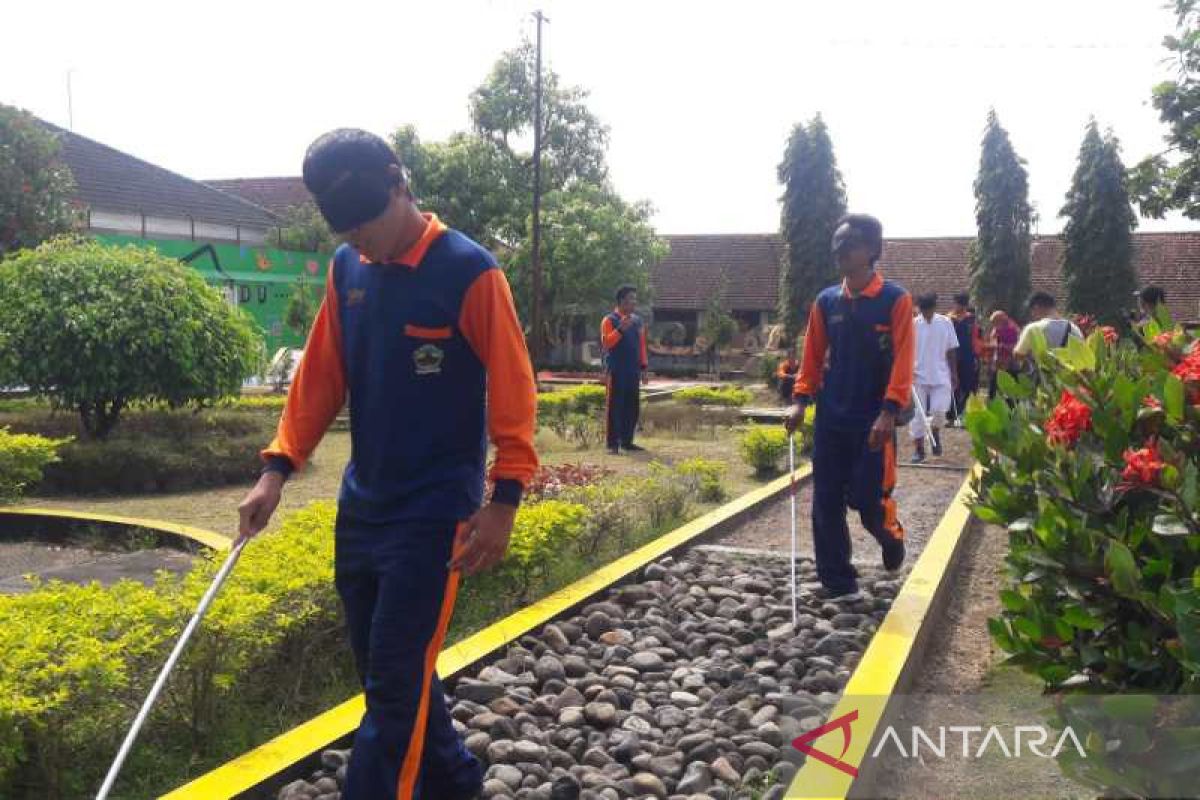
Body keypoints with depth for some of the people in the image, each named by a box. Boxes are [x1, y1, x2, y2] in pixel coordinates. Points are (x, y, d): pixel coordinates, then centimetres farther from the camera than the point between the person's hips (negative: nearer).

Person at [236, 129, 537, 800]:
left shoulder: (469, 271, -14)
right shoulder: (347, 269, 5)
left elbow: (513, 391, -13)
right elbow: (320, 376, 10)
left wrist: (504, 501, -15)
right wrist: (278, 469, 4)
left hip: (435, 516, -7)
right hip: (361, 508, 7)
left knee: (396, 685, -2)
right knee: (390, 670, 16)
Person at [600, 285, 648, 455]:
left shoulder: (638, 321, 15)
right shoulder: (609, 320, -4)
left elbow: (641, 345, 18)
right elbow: (606, 342, -16)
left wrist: (643, 366, 12)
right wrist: (620, 329, -27)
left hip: (633, 371, 6)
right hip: (616, 371, -6)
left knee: (632, 406, 7)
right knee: (615, 406, -5)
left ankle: (627, 441, 17)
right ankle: (613, 444, -2)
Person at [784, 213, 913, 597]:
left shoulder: (895, 299, -7)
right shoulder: (826, 301, 7)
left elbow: (902, 360, -11)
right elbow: (813, 355, 10)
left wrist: (889, 411, -20)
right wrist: (801, 399, -2)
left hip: (874, 420, -4)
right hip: (831, 419, 4)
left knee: (869, 500, -4)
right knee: (826, 503, 4)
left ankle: (891, 535, 31)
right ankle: (838, 583, 16)